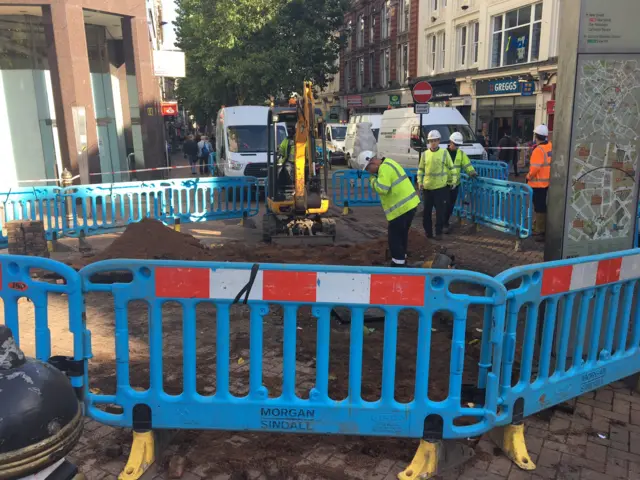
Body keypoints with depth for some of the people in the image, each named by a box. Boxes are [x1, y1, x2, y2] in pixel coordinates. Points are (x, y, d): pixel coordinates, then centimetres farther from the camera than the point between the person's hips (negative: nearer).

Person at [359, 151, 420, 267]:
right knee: (402, 235, 23)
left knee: (394, 238, 0)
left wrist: (372, 179, -11)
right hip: (409, 204, 11)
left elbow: (382, 189, -27)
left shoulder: (384, 168, -17)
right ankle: (402, 260, 36)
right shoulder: (388, 164, 16)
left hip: (401, 208, -11)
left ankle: (398, 264, 6)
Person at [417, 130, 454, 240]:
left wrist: (451, 181, 4)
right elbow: (421, 169, 12)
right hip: (427, 187, 2)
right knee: (427, 211, 9)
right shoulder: (424, 154, 4)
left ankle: (439, 232, 14)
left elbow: (451, 168, 5)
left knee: (440, 211, 2)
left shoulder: (444, 153, -1)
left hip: (441, 187, -2)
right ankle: (428, 231, 22)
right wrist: (420, 182, 2)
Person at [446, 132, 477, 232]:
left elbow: (467, 164, 3)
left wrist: (472, 173, -13)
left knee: (451, 204, 11)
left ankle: (445, 222, 26)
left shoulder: (461, 154, 7)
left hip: (455, 183, 4)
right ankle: (444, 224, 5)